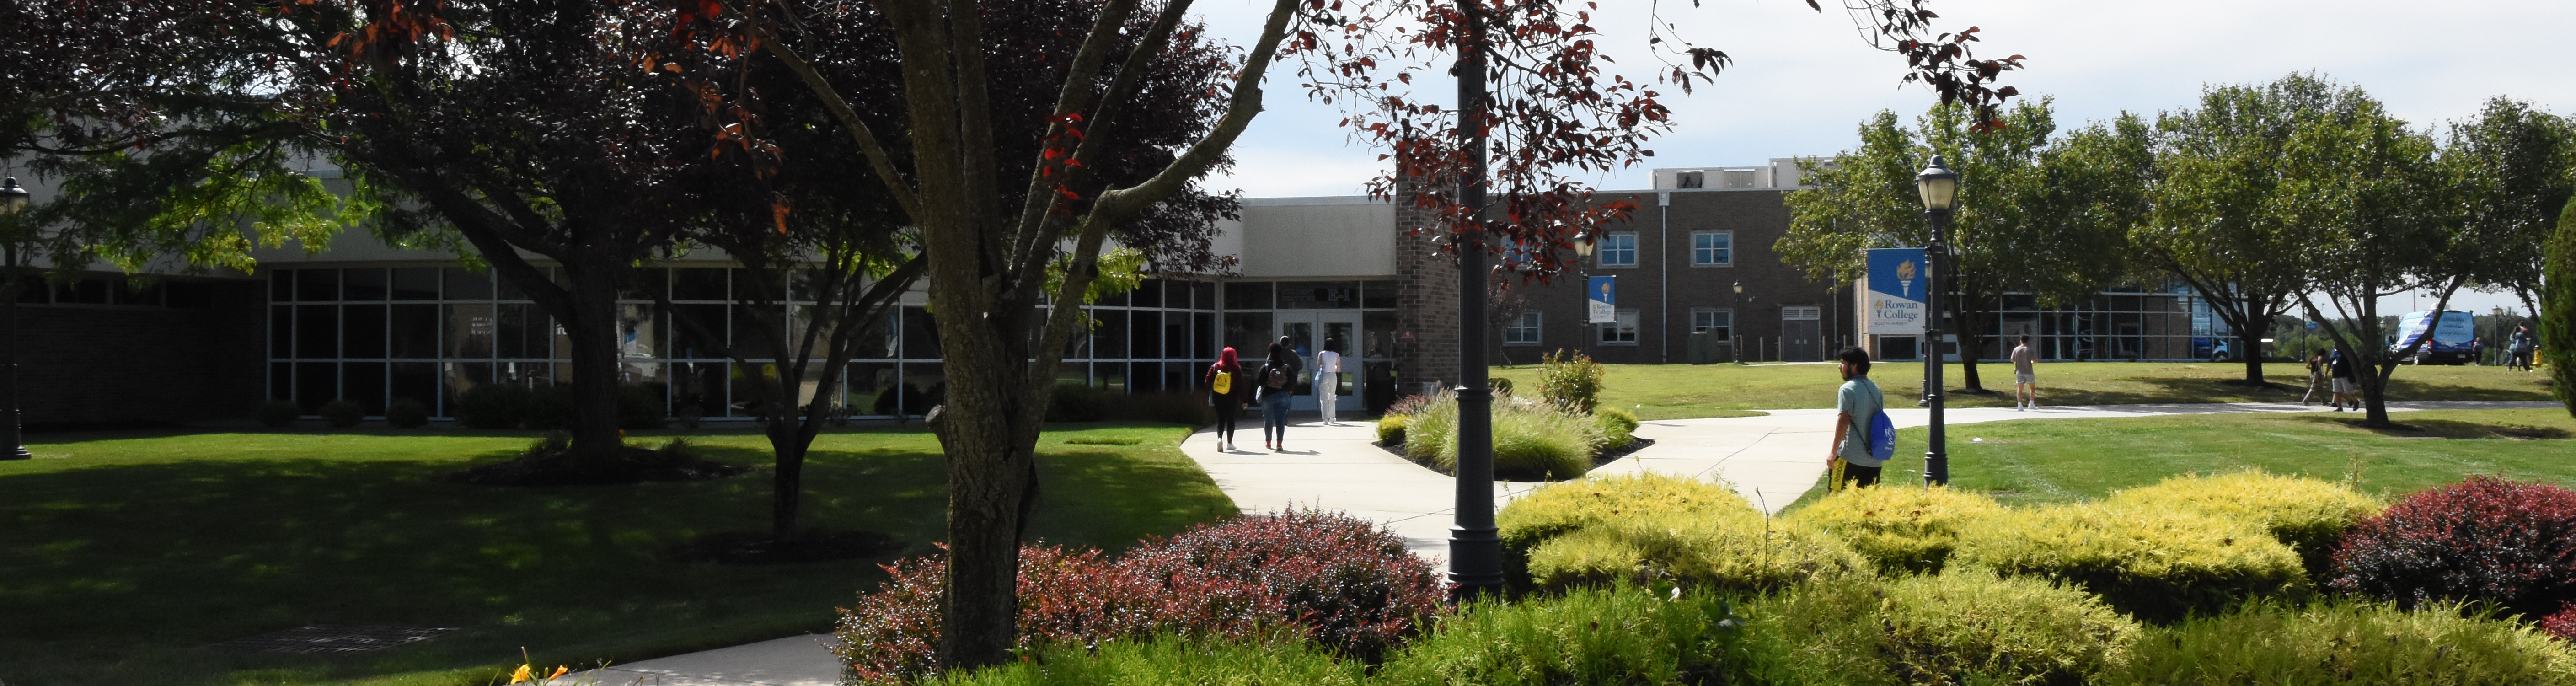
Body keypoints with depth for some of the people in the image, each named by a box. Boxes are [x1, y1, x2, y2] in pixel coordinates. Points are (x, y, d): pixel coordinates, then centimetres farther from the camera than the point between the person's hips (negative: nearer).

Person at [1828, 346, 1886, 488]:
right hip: (1874, 459, 7)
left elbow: (1844, 421, -16)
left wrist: (1834, 453, -13)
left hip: (1851, 458, -7)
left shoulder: (1848, 389, -10)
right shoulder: (1875, 389, 13)